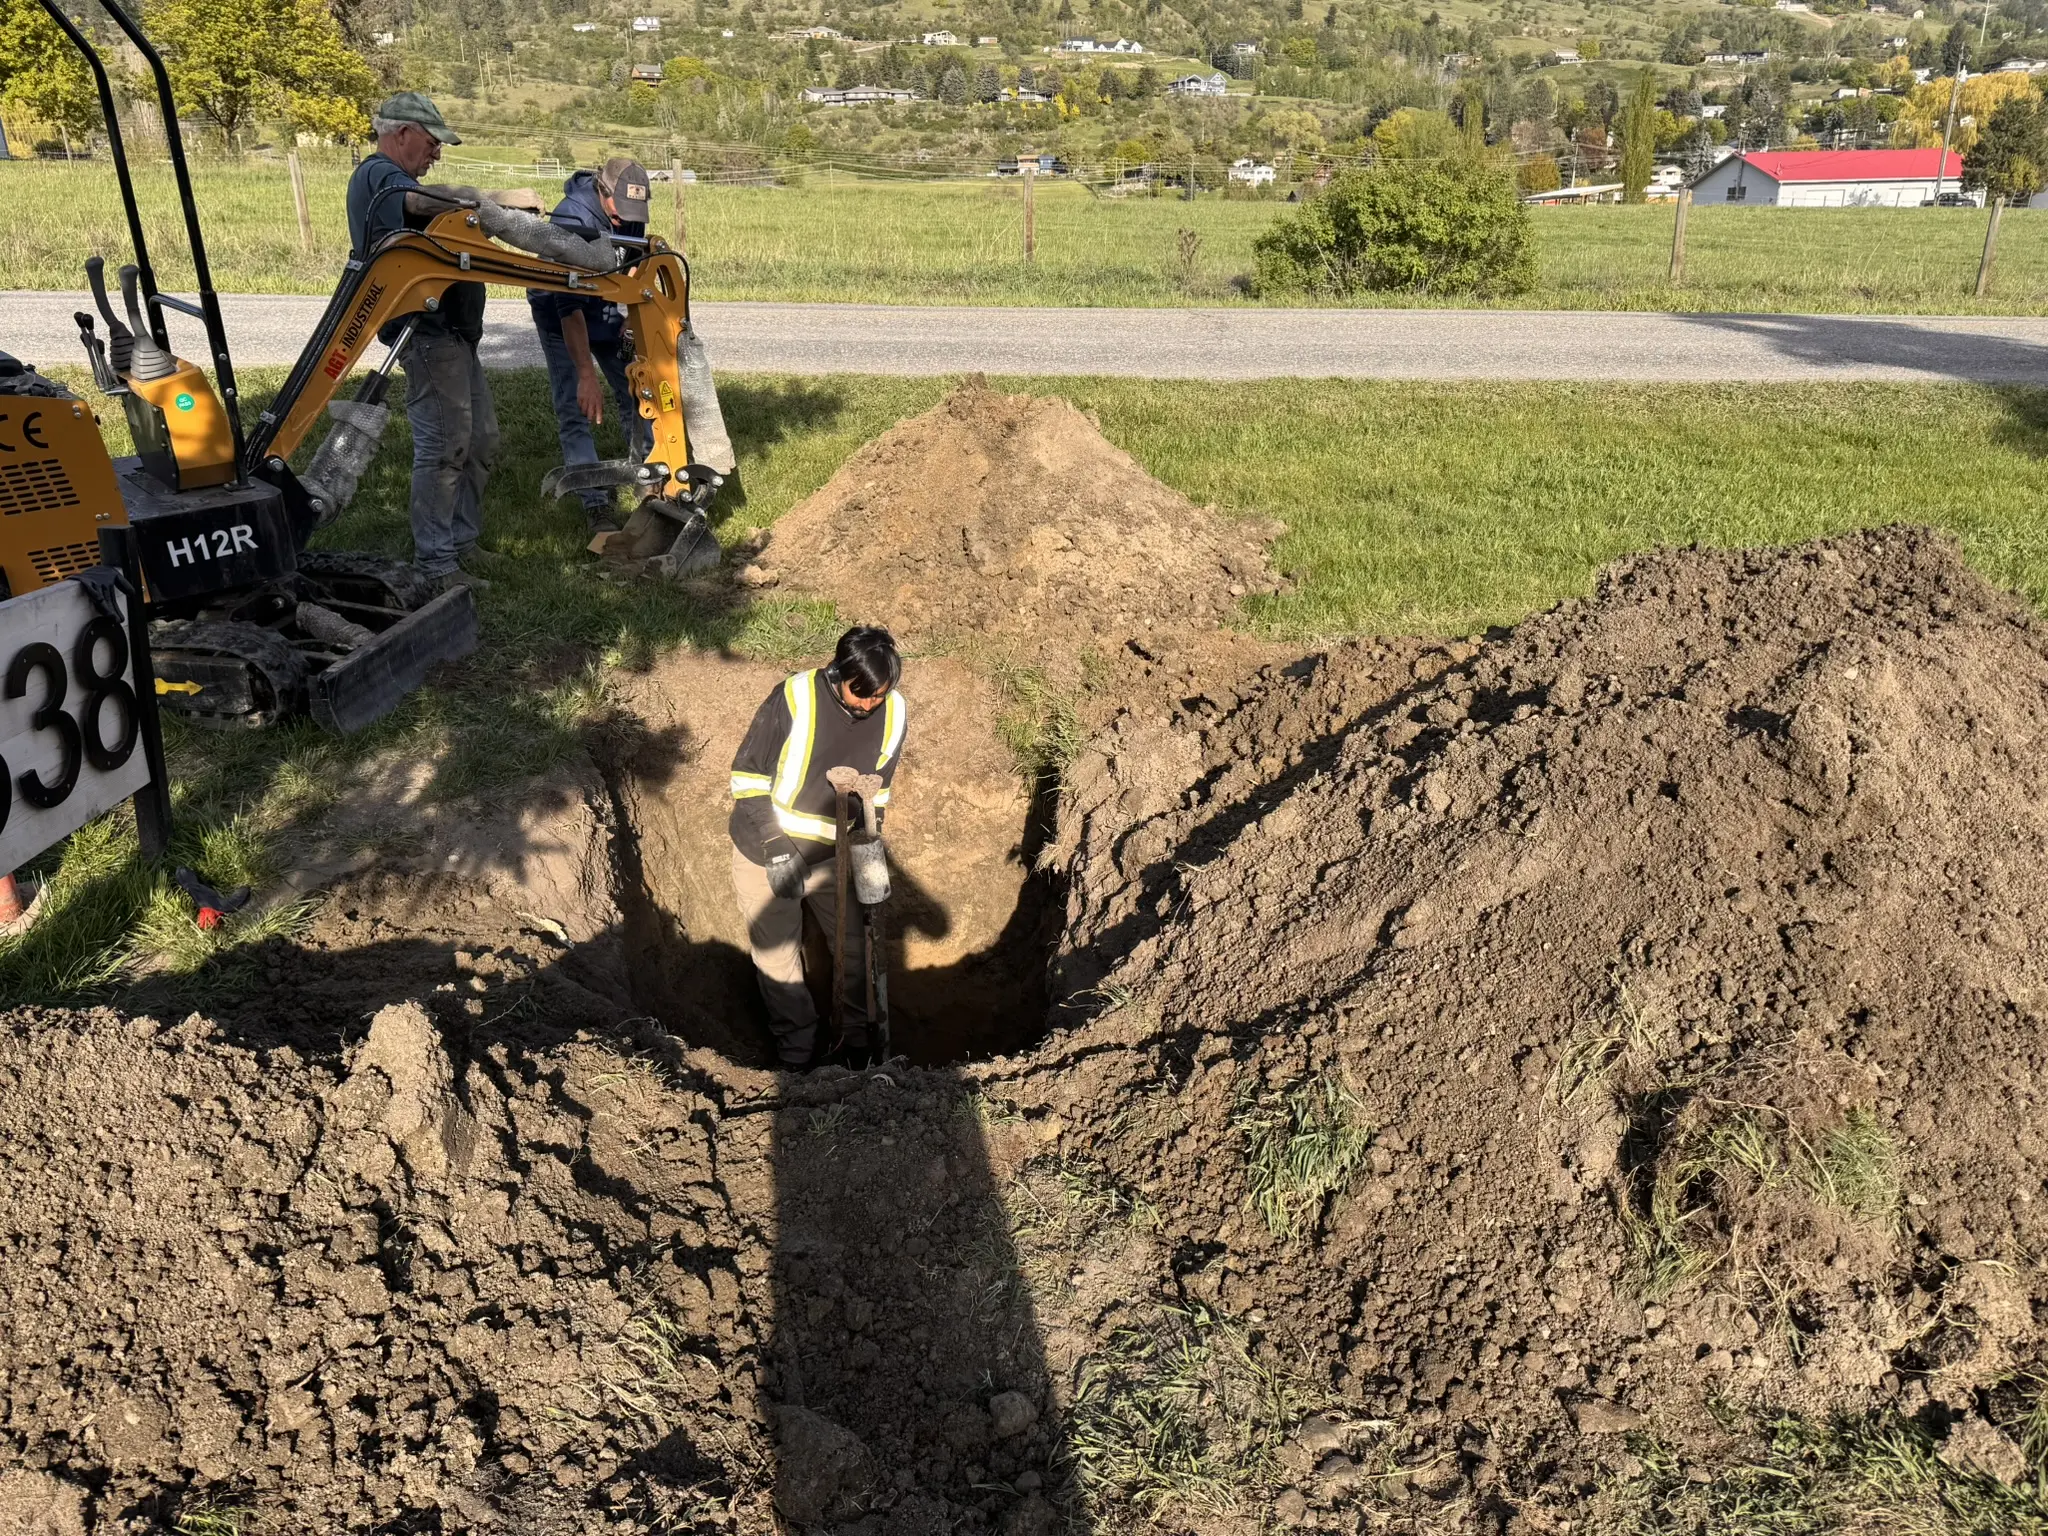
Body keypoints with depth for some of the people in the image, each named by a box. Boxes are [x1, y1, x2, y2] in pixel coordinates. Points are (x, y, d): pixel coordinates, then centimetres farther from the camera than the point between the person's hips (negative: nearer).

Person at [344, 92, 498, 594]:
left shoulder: (383, 177, 25)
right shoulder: (380, 174, -10)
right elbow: (421, 199, -32)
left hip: (450, 332, 11)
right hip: (427, 331, -11)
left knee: (480, 441, 15)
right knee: (444, 445, -9)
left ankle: (461, 540, 24)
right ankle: (435, 563, -5)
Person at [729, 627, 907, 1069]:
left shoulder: (893, 714, -10)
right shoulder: (794, 697, -23)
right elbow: (747, 776, -16)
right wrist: (776, 850, -21)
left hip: (832, 856, 3)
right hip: (766, 853, -3)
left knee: (859, 951, 10)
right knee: (777, 962, 6)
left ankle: (861, 1045, 31)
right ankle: (797, 1059, 25)